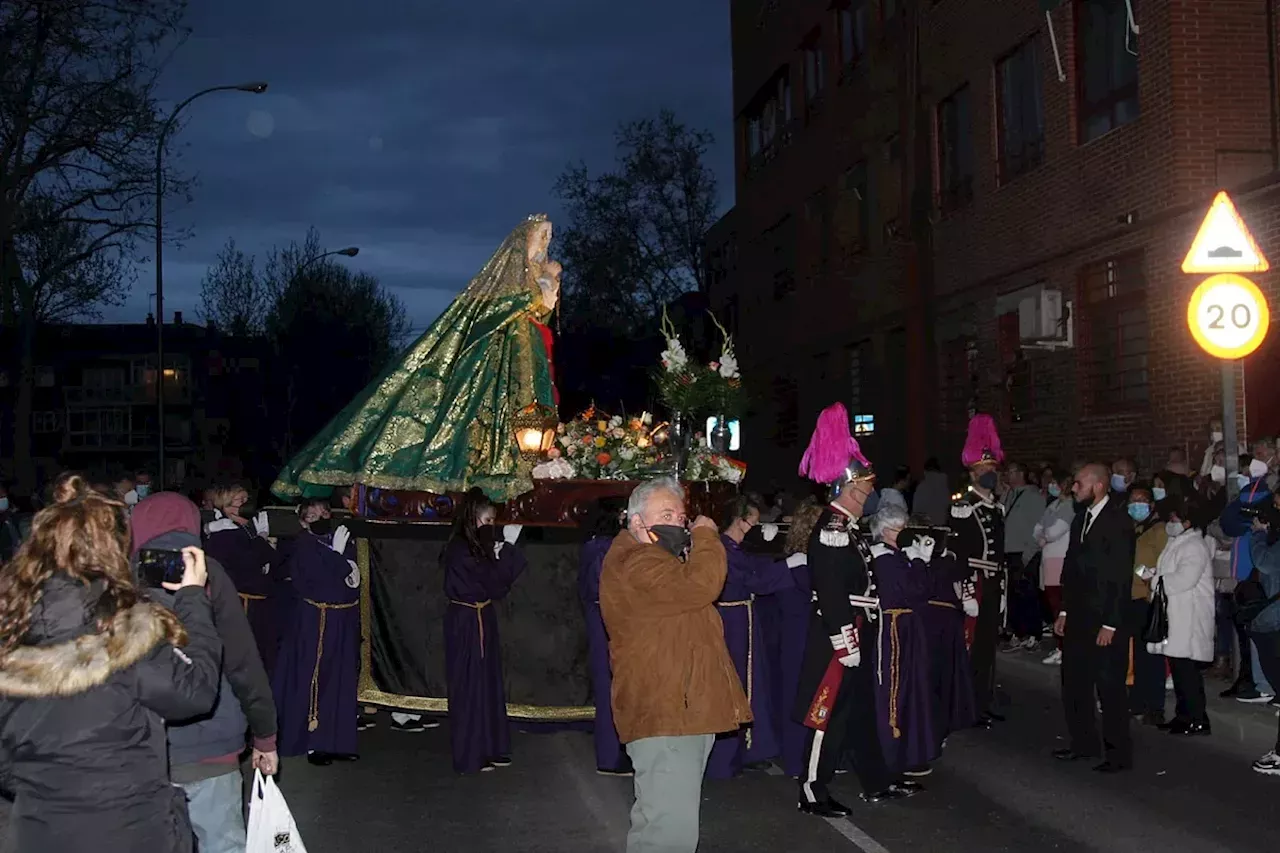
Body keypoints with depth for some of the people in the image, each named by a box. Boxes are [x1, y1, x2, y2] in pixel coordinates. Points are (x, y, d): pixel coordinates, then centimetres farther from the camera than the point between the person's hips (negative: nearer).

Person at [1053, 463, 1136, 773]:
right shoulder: (1081, 519, 11)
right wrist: (1064, 611, 13)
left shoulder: (1119, 522, -13)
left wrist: (1110, 625, -17)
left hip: (1105, 622, -8)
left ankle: (1119, 753, 9)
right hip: (1078, 619, 8)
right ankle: (1084, 743, 26)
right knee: (1074, 683, 13)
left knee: (1110, 687, -1)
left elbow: (1122, 577, -15)